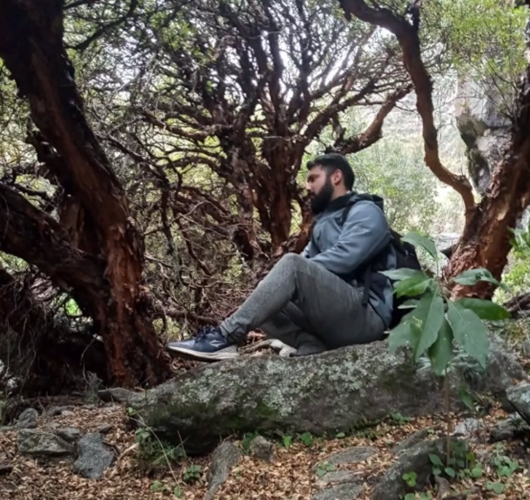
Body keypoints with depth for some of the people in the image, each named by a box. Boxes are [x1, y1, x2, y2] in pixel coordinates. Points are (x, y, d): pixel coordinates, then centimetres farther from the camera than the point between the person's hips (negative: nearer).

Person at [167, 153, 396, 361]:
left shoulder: (366, 212, 0)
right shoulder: (324, 221, 27)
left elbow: (342, 260, -17)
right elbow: (309, 265, 12)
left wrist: (285, 276, -13)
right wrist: (274, 282, -9)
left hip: (365, 317, -9)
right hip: (333, 322, 9)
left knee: (292, 265, -27)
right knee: (259, 308, 1)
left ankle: (224, 337, -28)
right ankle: (312, 344, -23)